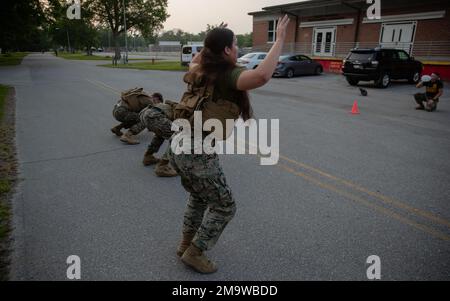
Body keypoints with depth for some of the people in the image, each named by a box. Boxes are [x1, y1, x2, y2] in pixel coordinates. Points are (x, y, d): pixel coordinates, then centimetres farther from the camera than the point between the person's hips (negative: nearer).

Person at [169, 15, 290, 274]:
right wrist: (280, 40, -22)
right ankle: (194, 253, 24)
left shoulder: (202, 70, 8)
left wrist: (213, 39, 30)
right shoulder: (228, 75, -15)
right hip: (199, 155, -9)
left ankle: (186, 244, 43)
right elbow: (262, 76, -35)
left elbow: (194, 61, 35)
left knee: (199, 197, 30)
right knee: (224, 207, 12)